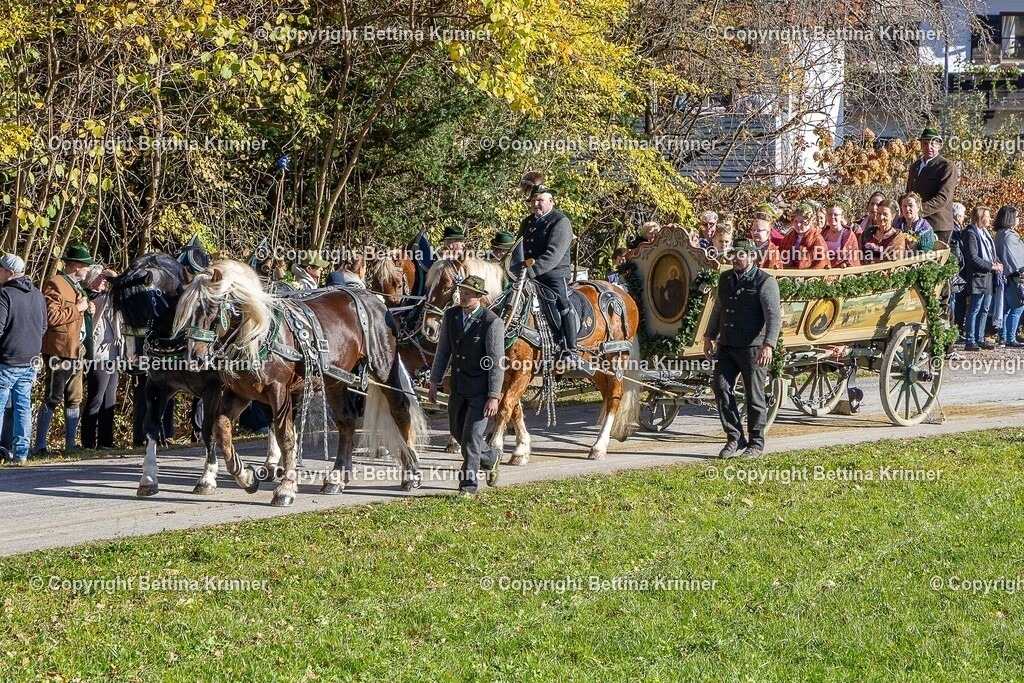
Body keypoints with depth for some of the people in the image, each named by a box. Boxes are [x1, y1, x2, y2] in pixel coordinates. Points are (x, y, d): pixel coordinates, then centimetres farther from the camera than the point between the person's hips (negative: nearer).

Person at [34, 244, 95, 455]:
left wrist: (87, 309, 13)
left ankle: (70, 443, 16)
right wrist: (77, 309, -15)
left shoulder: (75, 286, 21)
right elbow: (51, 317, -21)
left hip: (75, 350, 10)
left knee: (74, 399, 10)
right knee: (53, 398, -9)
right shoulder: (55, 285, -11)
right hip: (59, 351, -10)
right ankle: (39, 444, -6)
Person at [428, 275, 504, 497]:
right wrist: (434, 381, 8)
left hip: (481, 389, -7)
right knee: (457, 430, 17)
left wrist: (494, 396, -18)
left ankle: (468, 484, 6)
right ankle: (490, 457, 41)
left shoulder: (492, 323, -17)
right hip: (458, 386, 7)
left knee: (471, 435, -6)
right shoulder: (451, 315, 0)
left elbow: (497, 362, -16)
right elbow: (443, 351, 9)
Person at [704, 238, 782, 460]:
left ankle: (756, 443, 12)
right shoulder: (725, 279, 13)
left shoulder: (765, 282, -8)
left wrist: (768, 345, -26)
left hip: (753, 348, -6)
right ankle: (734, 437, 4)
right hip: (726, 346, 6)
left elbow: (774, 315, -16)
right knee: (721, 386, -7)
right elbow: (717, 309, 25)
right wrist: (709, 337, 21)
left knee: (755, 396, 1)